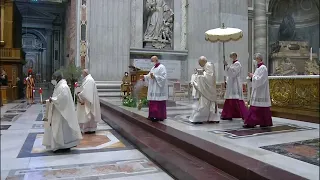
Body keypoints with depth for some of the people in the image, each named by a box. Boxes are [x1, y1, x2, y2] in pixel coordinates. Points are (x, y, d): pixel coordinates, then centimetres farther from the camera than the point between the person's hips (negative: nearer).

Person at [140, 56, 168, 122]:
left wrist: (154, 76, -24)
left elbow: (163, 77, -18)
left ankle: (159, 116, -1)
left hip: (159, 89, -9)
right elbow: (149, 76, 18)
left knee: (159, 103, -6)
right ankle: (153, 115, 14)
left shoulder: (162, 67, -9)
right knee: (152, 103, 8)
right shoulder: (153, 68, 18)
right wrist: (144, 77, 1)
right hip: (153, 89, 9)